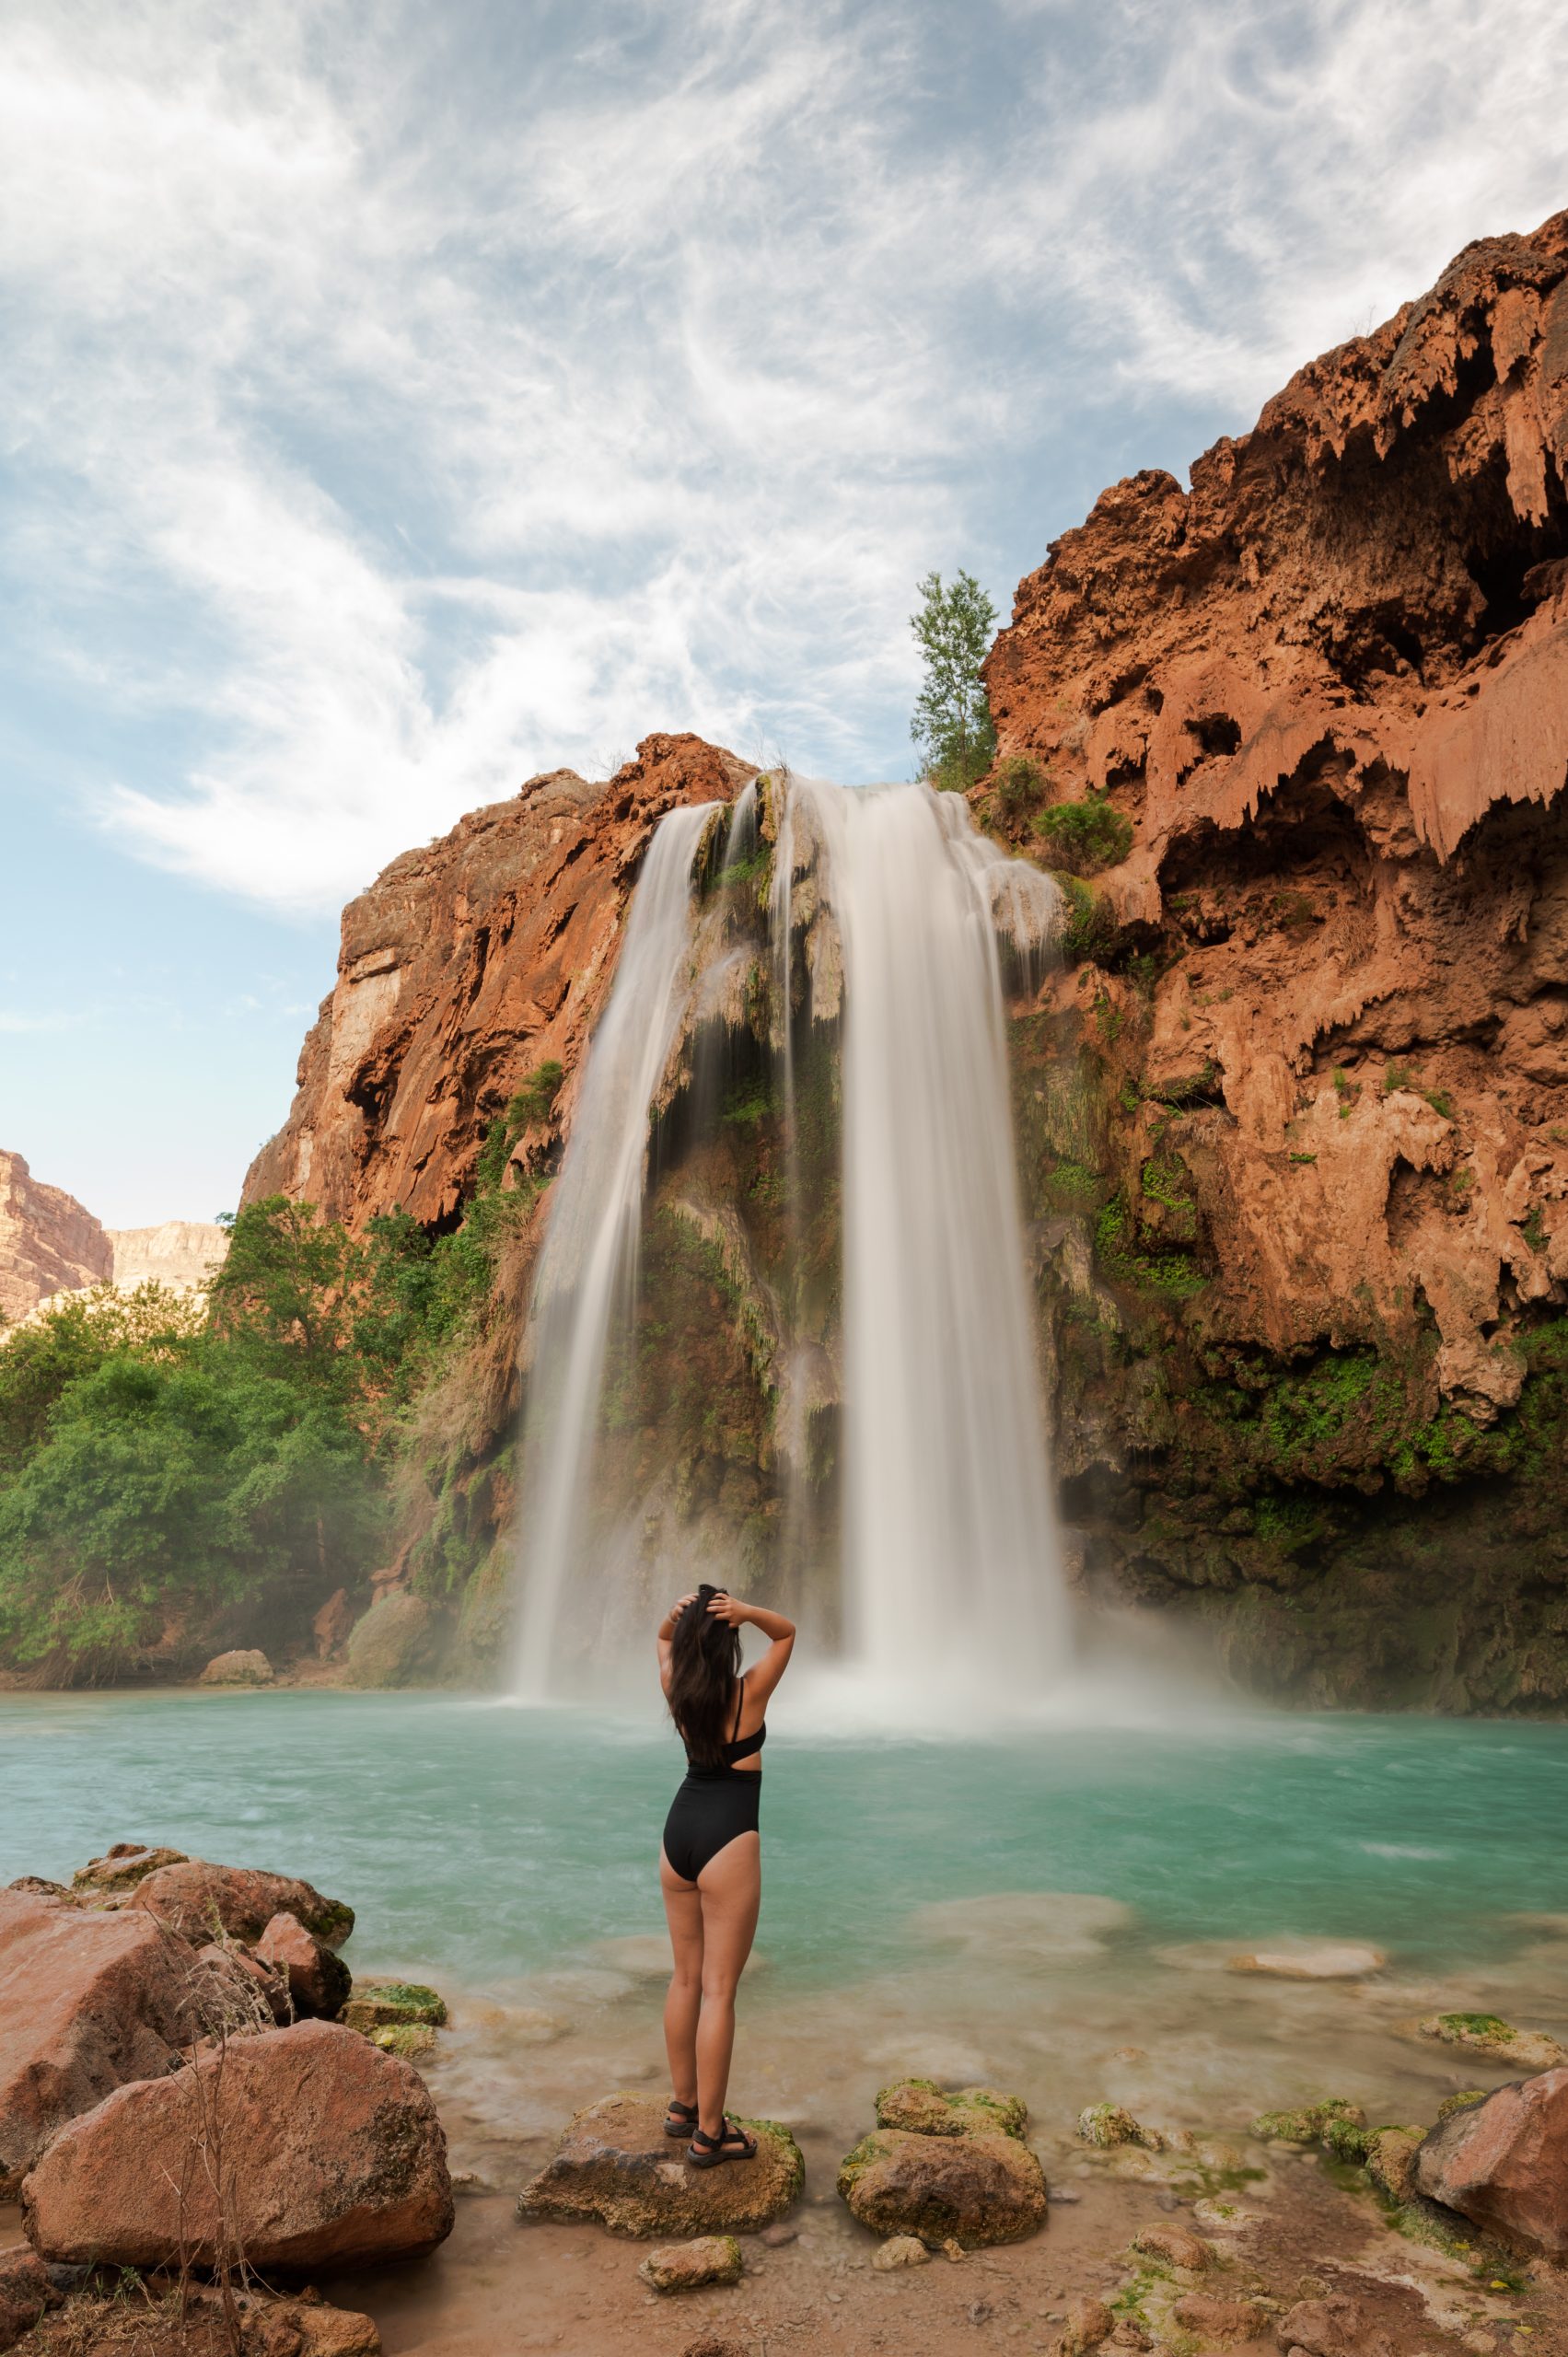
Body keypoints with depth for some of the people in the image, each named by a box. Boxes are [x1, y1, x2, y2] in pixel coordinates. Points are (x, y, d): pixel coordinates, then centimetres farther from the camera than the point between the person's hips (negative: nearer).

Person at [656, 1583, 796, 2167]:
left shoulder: (677, 1691, 0)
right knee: (719, 1989, 1)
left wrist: (676, 1615, -3)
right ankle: (709, 2132, 9)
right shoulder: (750, 1693, -12)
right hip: (728, 1839, -6)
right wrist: (749, 1612, -18)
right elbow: (787, 1632, 1)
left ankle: (683, 2105, 30)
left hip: (677, 1834, 6)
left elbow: (664, 1639, 20)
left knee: (685, 1977, 18)